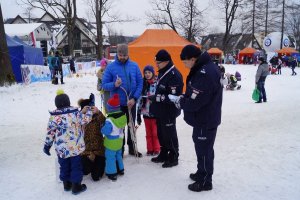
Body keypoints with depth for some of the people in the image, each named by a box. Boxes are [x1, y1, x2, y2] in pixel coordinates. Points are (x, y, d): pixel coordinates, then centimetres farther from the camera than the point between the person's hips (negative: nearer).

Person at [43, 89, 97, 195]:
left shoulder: (53, 116, -8)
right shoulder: (75, 112, -13)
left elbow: (50, 132, -3)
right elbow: (84, 120, -1)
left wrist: (47, 145, 9)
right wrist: (89, 111, 15)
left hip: (61, 148, 2)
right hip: (75, 147, -2)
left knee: (64, 166, 19)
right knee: (76, 166, 11)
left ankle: (67, 184, 34)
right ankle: (76, 186, 19)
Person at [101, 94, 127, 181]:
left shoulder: (110, 120, -28)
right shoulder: (123, 116, -6)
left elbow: (105, 131, -25)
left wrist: (102, 128, -7)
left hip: (111, 143, -7)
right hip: (119, 141, 7)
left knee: (110, 157, 6)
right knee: (118, 155, 24)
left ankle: (112, 173, 14)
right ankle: (120, 169, 39)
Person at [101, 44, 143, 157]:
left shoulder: (134, 66, -4)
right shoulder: (110, 67, -8)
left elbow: (140, 83, -3)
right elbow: (104, 85, -7)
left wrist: (134, 98, -13)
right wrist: (114, 85, -27)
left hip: (131, 103, 2)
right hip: (117, 103, -2)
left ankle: (132, 148, 32)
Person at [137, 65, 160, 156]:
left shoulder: (157, 83, -9)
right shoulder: (143, 84, 6)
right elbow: (140, 99, 9)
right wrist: (138, 113, 9)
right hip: (145, 113, 4)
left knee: (155, 133, 5)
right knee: (148, 133, 13)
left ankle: (156, 149, 21)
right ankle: (150, 149, 27)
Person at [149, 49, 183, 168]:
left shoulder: (174, 75, -21)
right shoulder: (162, 72, 9)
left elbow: (174, 97, -25)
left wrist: (156, 98, -22)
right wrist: (154, 98, 12)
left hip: (169, 112, -9)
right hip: (160, 110, 9)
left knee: (169, 135, 4)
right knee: (161, 133, 19)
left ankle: (173, 157, 21)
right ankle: (164, 154, 35)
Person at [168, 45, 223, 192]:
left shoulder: (205, 73, -28)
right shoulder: (205, 68, 6)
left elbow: (195, 102, -27)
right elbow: (194, 94, 15)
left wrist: (179, 101, -11)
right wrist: (182, 98, 0)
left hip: (205, 120, -10)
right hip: (204, 118, 10)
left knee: (204, 149, 5)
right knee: (202, 147, 22)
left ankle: (205, 181, 22)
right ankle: (202, 173, 40)